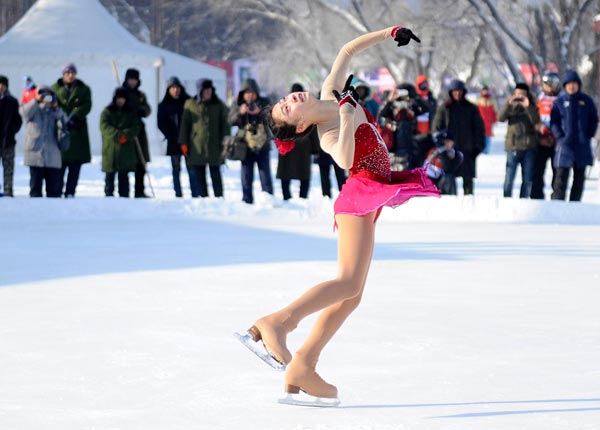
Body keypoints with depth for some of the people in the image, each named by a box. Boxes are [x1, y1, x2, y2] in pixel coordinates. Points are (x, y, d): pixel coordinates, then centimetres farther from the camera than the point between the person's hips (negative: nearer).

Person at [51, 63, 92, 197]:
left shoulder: (84, 89, 12)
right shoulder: (55, 88, 10)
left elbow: (86, 106, -1)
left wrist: (74, 117, -17)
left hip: (77, 130, 2)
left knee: (76, 163, -1)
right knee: (60, 163, -6)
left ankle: (70, 192, 3)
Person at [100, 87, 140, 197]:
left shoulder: (131, 112, 13)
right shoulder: (107, 111, 6)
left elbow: (136, 127, 4)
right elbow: (104, 126, -7)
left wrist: (126, 135, -15)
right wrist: (118, 135, -16)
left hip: (126, 148, 2)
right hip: (110, 148, -2)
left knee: (124, 175, 3)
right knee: (110, 174, -1)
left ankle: (124, 195, 4)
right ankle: (108, 194, 3)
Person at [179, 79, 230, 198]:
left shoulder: (218, 105, 6)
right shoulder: (190, 104, 3)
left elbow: (225, 124, 7)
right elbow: (185, 124, 5)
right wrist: (184, 143, -1)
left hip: (214, 147, 0)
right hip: (196, 148, 0)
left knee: (215, 174, 6)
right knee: (197, 176, 0)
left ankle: (219, 197, 13)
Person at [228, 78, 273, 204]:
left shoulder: (264, 103, 2)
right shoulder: (238, 104, 3)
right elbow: (231, 121, -6)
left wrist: (259, 112, -25)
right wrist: (240, 112, -25)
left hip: (262, 145, -1)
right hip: (246, 145, 1)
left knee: (265, 174, -1)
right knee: (246, 176, 2)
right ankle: (247, 200, 7)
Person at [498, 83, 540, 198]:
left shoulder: (531, 107, 8)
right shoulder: (510, 107, 7)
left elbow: (536, 121, -10)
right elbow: (501, 118, -10)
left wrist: (528, 106, -22)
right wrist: (508, 104, -22)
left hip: (529, 147, 1)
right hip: (513, 146, -1)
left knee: (527, 179, 5)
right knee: (509, 178, -5)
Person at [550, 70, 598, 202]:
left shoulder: (586, 101, 6)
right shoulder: (559, 101, 1)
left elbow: (594, 120, 12)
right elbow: (553, 122, 3)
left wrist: (588, 136, 1)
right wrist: (560, 137, -9)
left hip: (582, 146, 2)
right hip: (565, 145, -2)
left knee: (579, 178, 6)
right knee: (561, 177, -7)